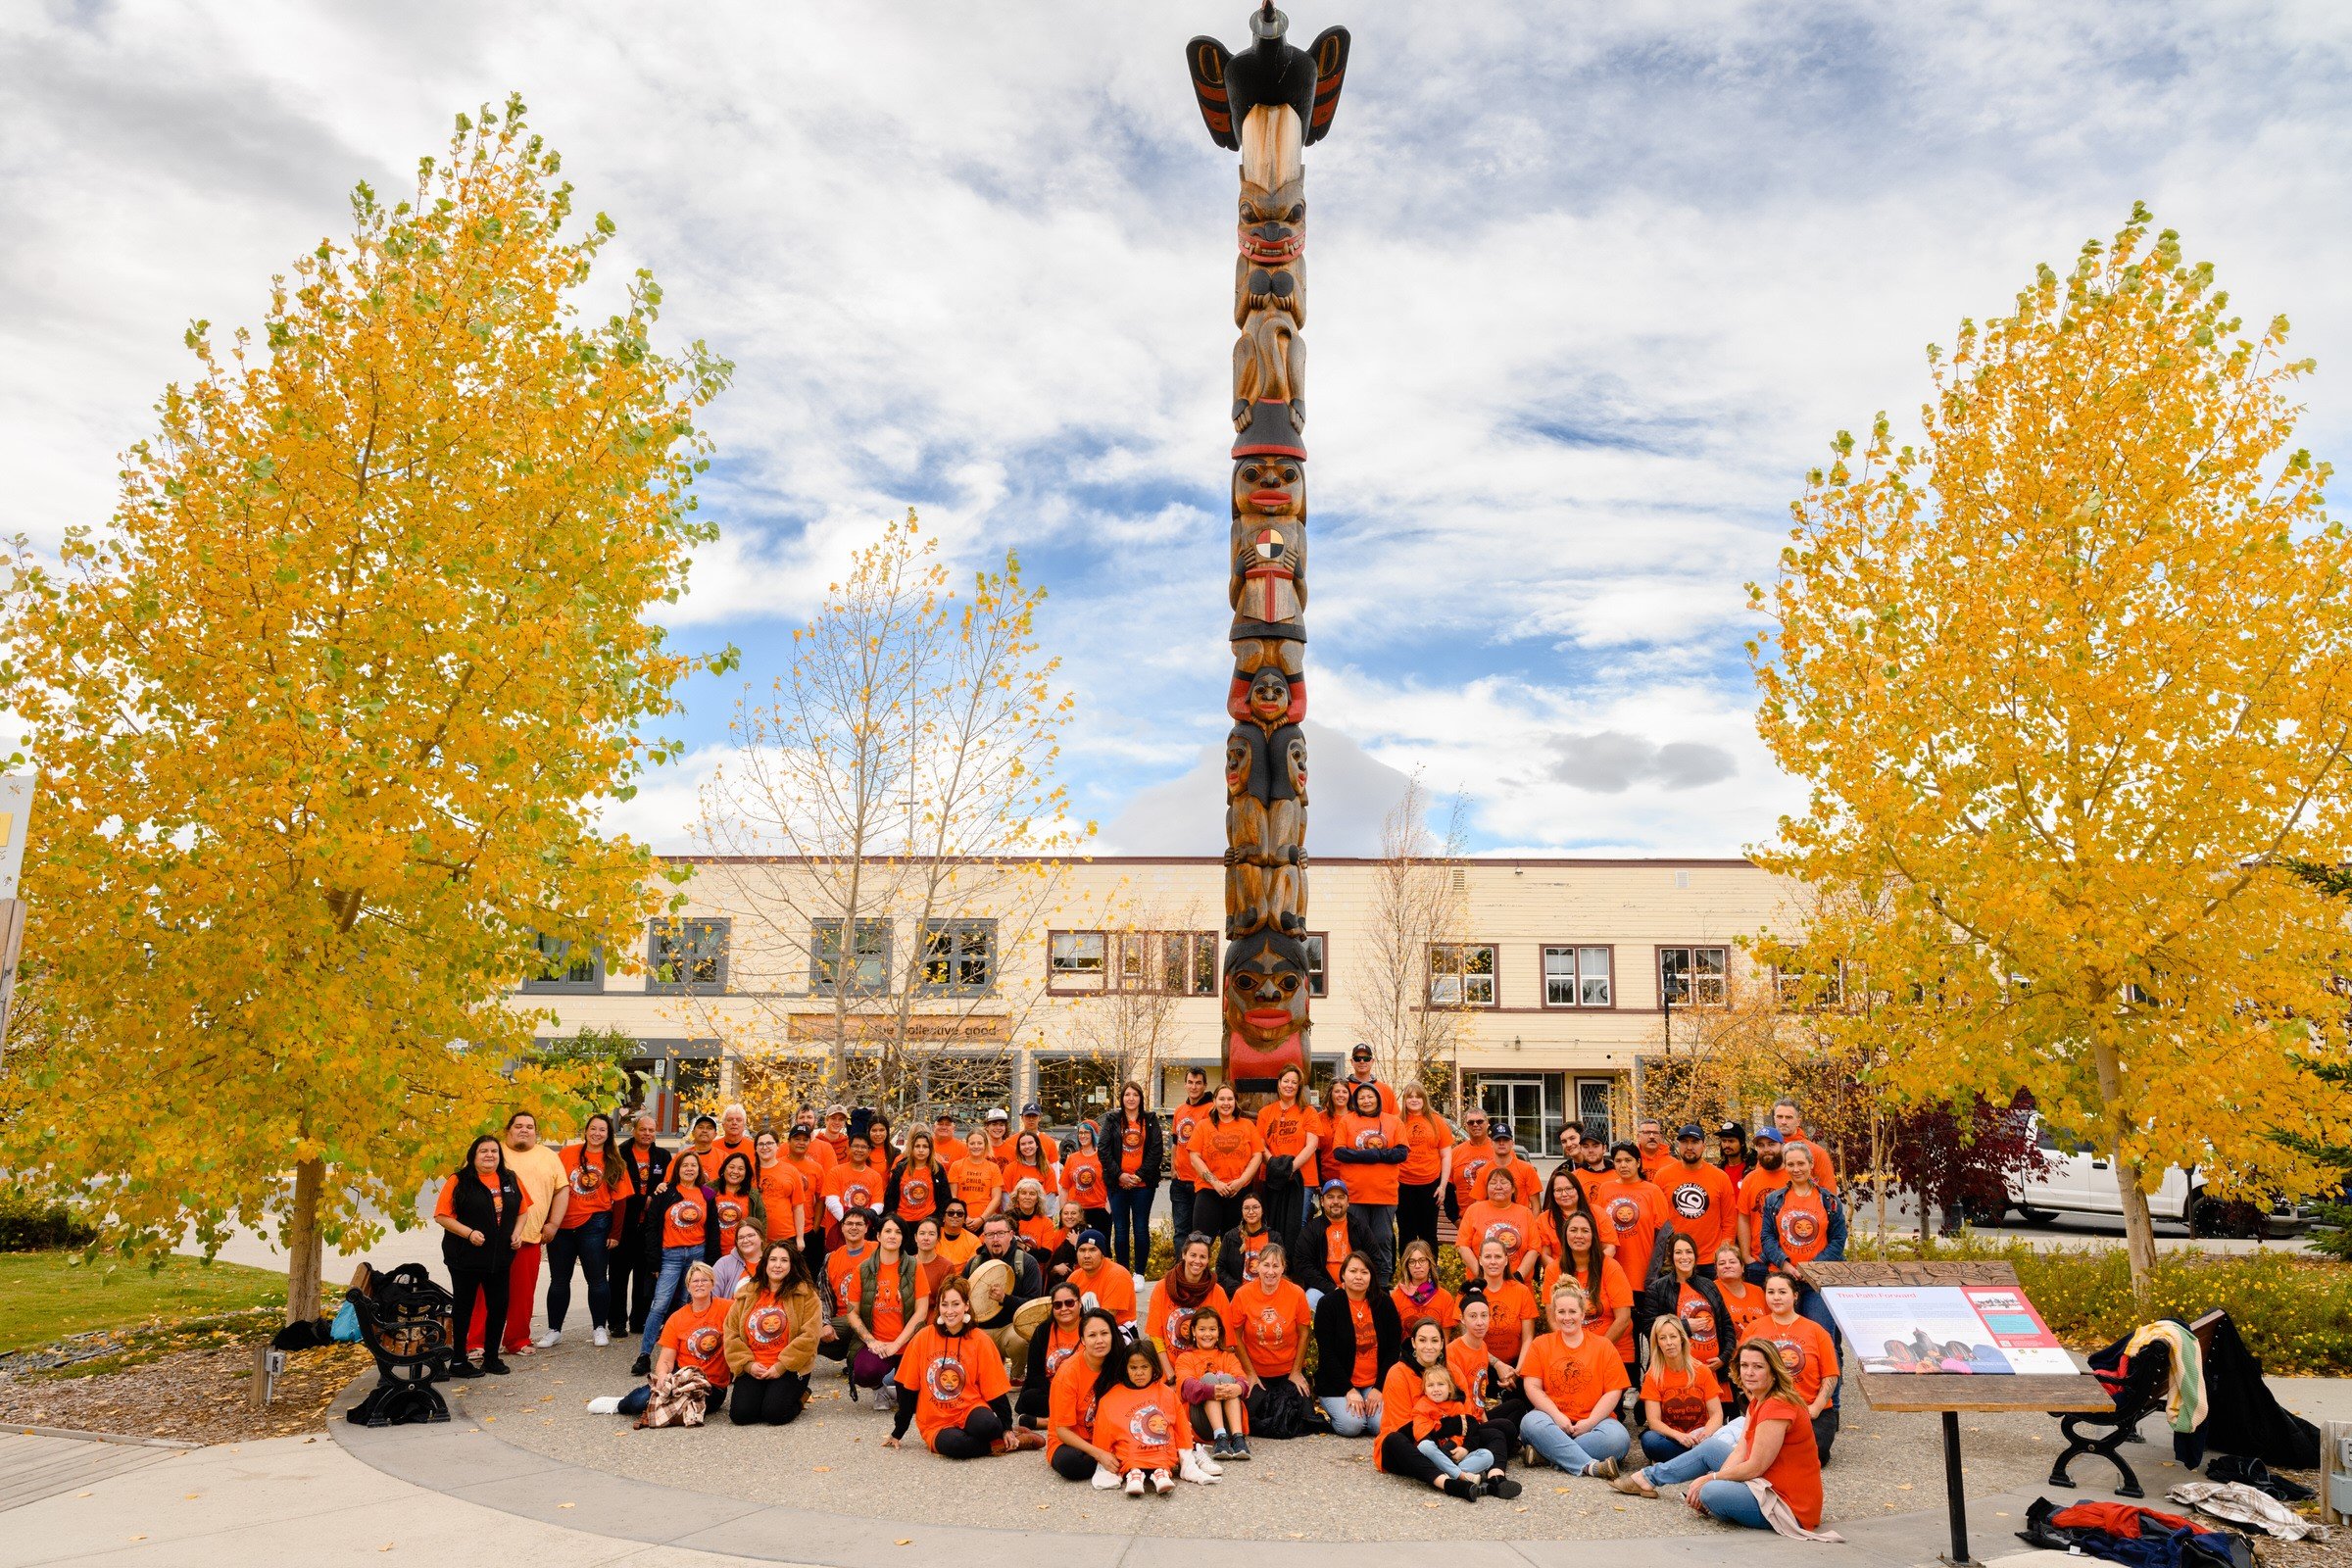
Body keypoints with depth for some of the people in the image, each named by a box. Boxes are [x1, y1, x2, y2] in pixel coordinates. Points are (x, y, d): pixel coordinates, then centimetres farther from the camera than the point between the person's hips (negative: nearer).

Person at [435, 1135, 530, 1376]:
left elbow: (522, 1211, 16)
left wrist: (516, 1232, -1)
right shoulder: (458, 1181, -8)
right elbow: (441, 1216, -11)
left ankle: (491, 1357, 22)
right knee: (463, 1309, 5)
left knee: (499, 1307, 8)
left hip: (500, 1258, 5)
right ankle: (457, 1362, 15)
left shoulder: (510, 1180, 7)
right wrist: (469, 1232, -20)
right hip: (466, 1258, -5)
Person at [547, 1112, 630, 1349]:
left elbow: (620, 1199, 1)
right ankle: (554, 1329, 19)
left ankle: (600, 1328, 14)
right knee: (559, 1279, 9)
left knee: (597, 1278, 3)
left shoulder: (615, 1163, 2)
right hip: (562, 1226, 1)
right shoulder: (568, 1154, 2)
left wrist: (615, 1233, -3)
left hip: (594, 1225, -1)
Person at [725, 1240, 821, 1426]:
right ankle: (765, 1395, 15)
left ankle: (798, 1396, 11)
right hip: (751, 1369, 3)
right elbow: (731, 1333, 6)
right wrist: (747, 1364, -8)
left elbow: (809, 1335, -9)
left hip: (789, 1369, -3)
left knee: (774, 1414, -22)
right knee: (741, 1414, -17)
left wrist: (781, 1366, -14)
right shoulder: (746, 1294, 10)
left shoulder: (805, 1293, -1)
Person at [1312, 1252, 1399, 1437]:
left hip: (1376, 1384, 2)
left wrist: (1379, 1388, -8)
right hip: (1337, 1384, -2)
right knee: (1352, 1425, -25)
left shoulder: (1384, 1303, 2)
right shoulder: (1328, 1304, -6)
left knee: (1383, 1424, -21)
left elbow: (1392, 1350, 2)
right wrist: (1349, 1390, -16)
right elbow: (1326, 1354, -9)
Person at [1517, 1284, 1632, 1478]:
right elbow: (1532, 1387, 2)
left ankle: (1550, 1454, -28)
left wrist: (1590, 1422, -12)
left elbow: (1613, 1391, 1)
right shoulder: (1540, 1344, 11)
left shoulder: (1604, 1347, 10)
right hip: (1553, 1420, 0)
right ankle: (1590, 1466, -39)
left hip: (1593, 1421, 0)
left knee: (1617, 1437, -32)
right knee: (1531, 1422, -34)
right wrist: (1557, 1416, -13)